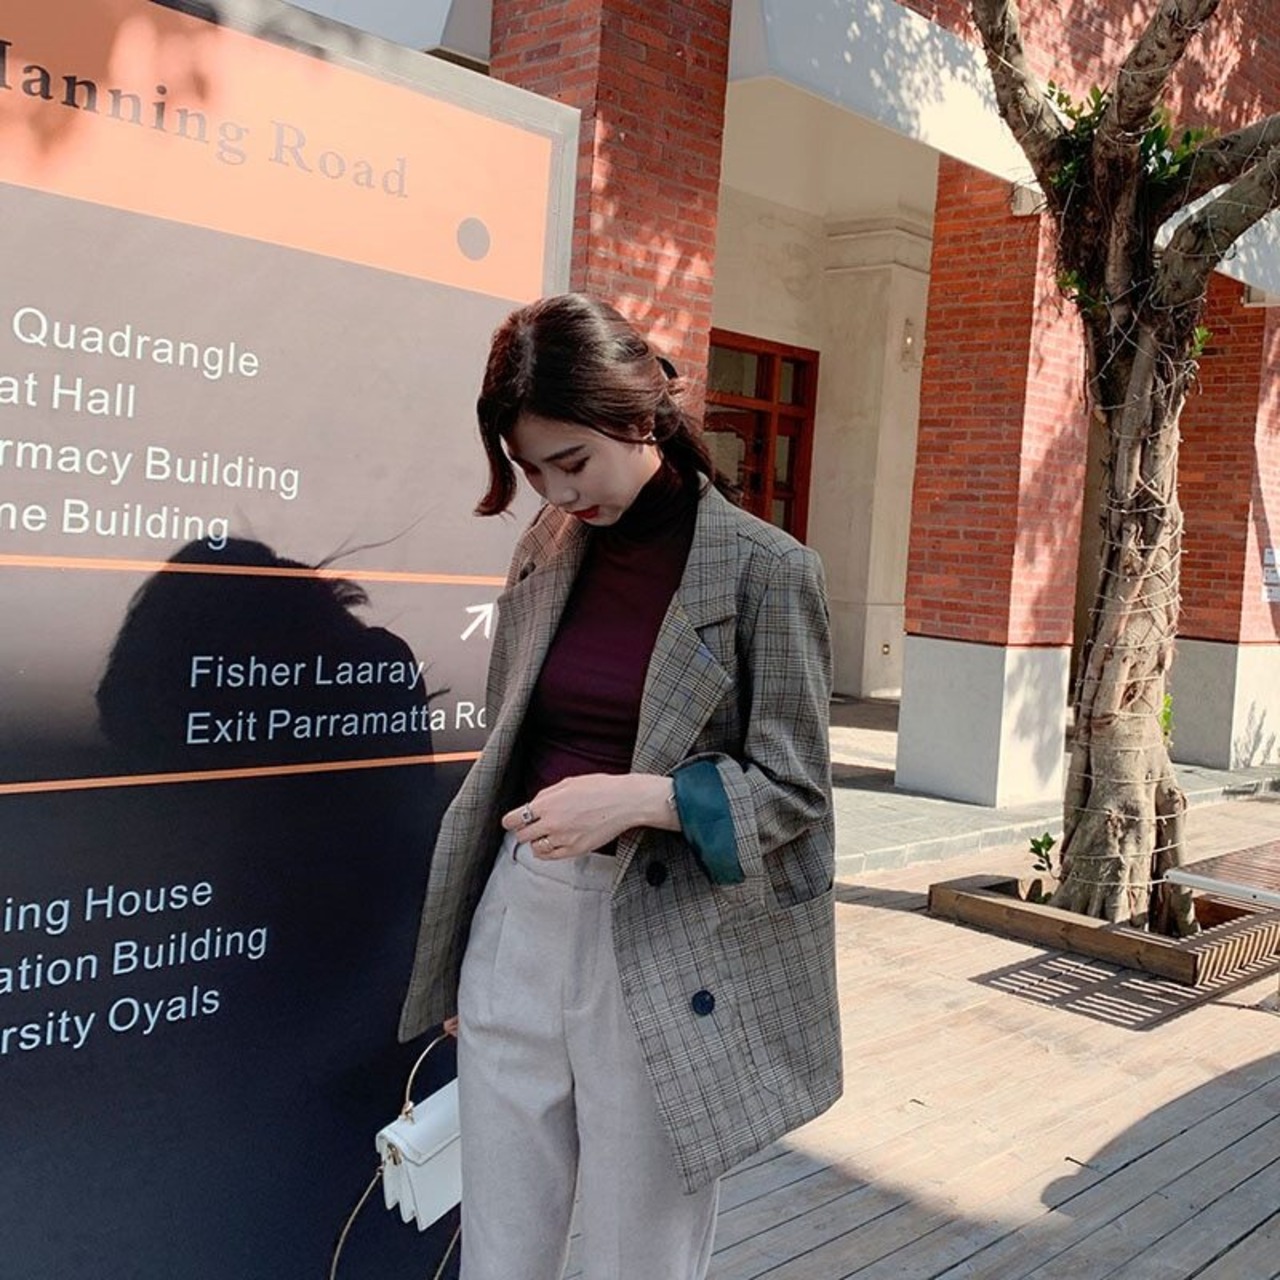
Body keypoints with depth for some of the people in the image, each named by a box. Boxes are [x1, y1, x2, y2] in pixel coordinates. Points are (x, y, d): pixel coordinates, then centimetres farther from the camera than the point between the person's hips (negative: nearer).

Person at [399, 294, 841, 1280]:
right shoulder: (546, 552, 6)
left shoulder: (764, 571, -9)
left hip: (662, 945, -5)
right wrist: (462, 957, 17)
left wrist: (639, 797, -23)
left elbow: (792, 788, -6)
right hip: (519, 920, 5)